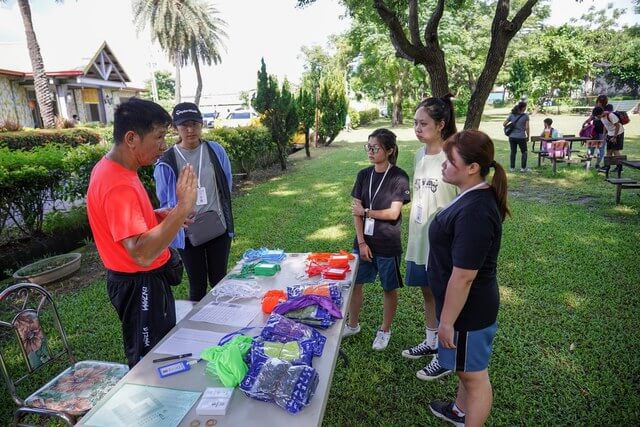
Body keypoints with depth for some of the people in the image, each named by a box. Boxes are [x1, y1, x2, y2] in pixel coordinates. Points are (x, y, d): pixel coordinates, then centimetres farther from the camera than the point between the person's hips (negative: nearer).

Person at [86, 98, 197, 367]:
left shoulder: (111, 167, 4)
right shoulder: (118, 185, -28)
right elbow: (142, 254, -35)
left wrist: (157, 215, 3)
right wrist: (183, 208, -36)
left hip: (144, 280, 10)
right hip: (141, 285, -10)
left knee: (158, 353, 25)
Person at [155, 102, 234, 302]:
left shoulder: (216, 151, -4)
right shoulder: (167, 161, -8)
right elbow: (165, 202, 2)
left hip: (218, 228, 1)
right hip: (188, 233, -1)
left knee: (219, 280, 14)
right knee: (197, 284, 11)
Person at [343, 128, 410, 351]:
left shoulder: (399, 177, -12)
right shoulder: (364, 175, 2)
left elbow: (393, 213, -16)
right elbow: (356, 211, -1)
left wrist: (365, 211, -8)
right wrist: (361, 242, -7)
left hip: (387, 245, -4)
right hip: (363, 241, 5)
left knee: (389, 288, 12)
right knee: (353, 283, 13)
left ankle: (385, 330, 32)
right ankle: (352, 324, 35)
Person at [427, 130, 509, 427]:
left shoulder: (474, 213, -31)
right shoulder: (476, 196, 2)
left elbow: (463, 277, -28)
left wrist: (447, 322, -18)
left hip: (468, 310, -10)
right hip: (468, 305, 10)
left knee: (474, 374, 13)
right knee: (467, 367, 29)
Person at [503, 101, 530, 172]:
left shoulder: (512, 115, 2)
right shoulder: (525, 116, -7)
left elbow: (504, 124, 4)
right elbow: (527, 128, -9)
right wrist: (528, 136, 3)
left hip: (512, 137, 3)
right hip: (521, 137, -3)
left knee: (513, 152, 14)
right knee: (524, 152, 13)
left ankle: (512, 168, 15)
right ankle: (523, 168, 12)